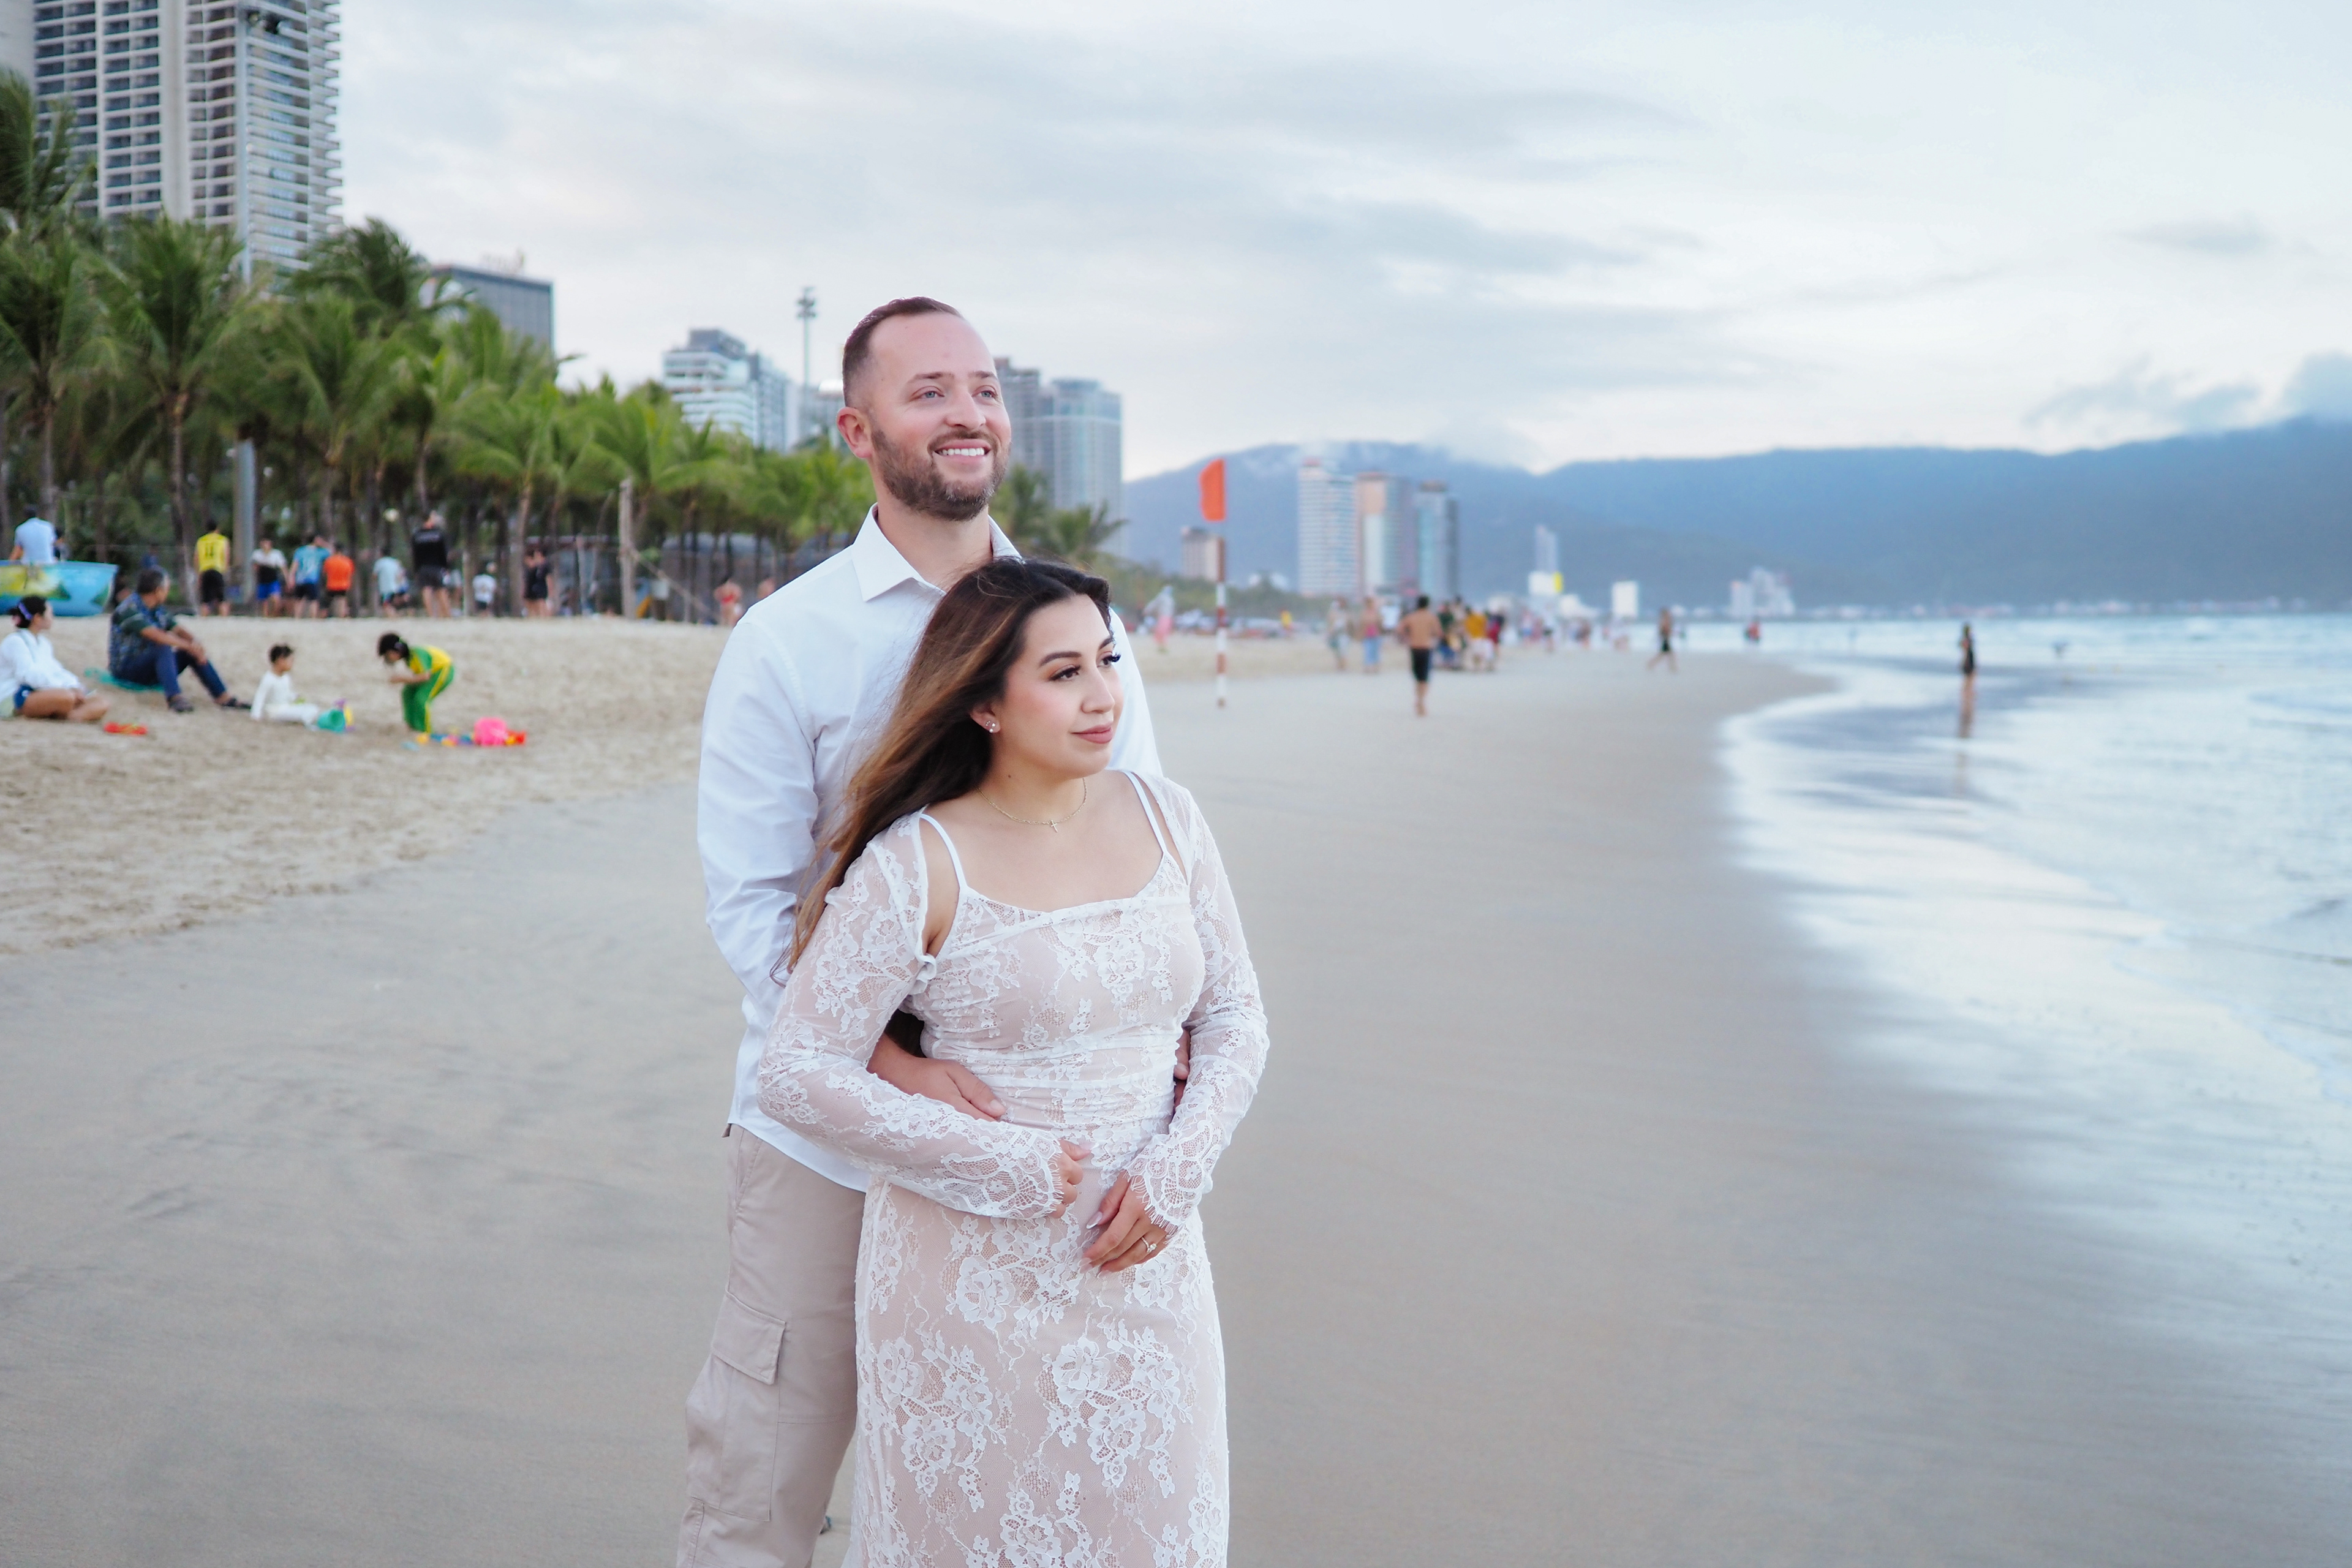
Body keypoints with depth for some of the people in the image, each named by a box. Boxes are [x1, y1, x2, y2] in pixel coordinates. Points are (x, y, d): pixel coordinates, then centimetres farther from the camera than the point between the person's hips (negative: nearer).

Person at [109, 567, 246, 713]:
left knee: (193, 652, -6)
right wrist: (189, 647, -29)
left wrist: (195, 644, -18)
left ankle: (223, 697, -12)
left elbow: (178, 631, 5)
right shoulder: (130, 609, -17)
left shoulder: (158, 610, 11)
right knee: (163, 648, -33)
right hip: (126, 669, -8)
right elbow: (156, 635, -29)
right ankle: (174, 698, -48)